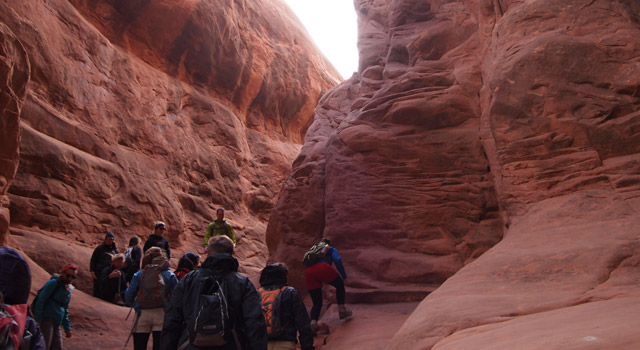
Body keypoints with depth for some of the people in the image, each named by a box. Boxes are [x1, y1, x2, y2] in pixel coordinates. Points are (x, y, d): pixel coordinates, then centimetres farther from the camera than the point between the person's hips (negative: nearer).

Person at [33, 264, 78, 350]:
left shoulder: (68, 289, 17)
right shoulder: (53, 283, -6)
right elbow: (40, 301, -13)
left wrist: (67, 328, 20)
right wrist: (37, 320, -20)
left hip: (56, 324, 8)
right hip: (46, 320, -8)